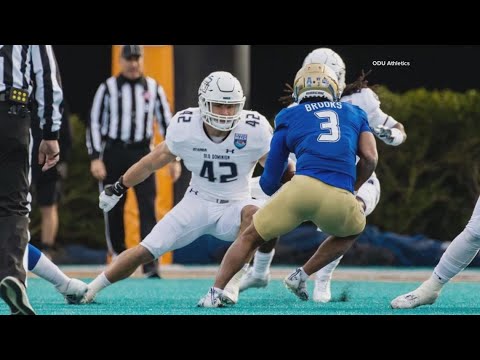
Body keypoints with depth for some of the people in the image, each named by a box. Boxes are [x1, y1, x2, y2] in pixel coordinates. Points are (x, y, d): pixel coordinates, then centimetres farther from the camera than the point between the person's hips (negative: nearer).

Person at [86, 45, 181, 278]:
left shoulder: (154, 89, 7)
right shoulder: (108, 89, 1)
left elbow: (166, 123, 11)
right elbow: (94, 123, 1)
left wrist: (174, 158, 5)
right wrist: (95, 158, -8)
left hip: (142, 153, 1)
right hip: (113, 153, -1)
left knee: (148, 207, -9)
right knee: (113, 207, 4)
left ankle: (150, 264, -13)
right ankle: (118, 254, 23)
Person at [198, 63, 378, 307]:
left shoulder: (289, 118, 23)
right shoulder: (354, 113, 28)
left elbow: (269, 183, 24)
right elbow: (370, 158, 13)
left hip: (303, 187, -1)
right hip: (340, 200, 1)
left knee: (250, 237, 19)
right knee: (353, 230, 35)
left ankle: (216, 292, 6)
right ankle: (302, 276, 22)